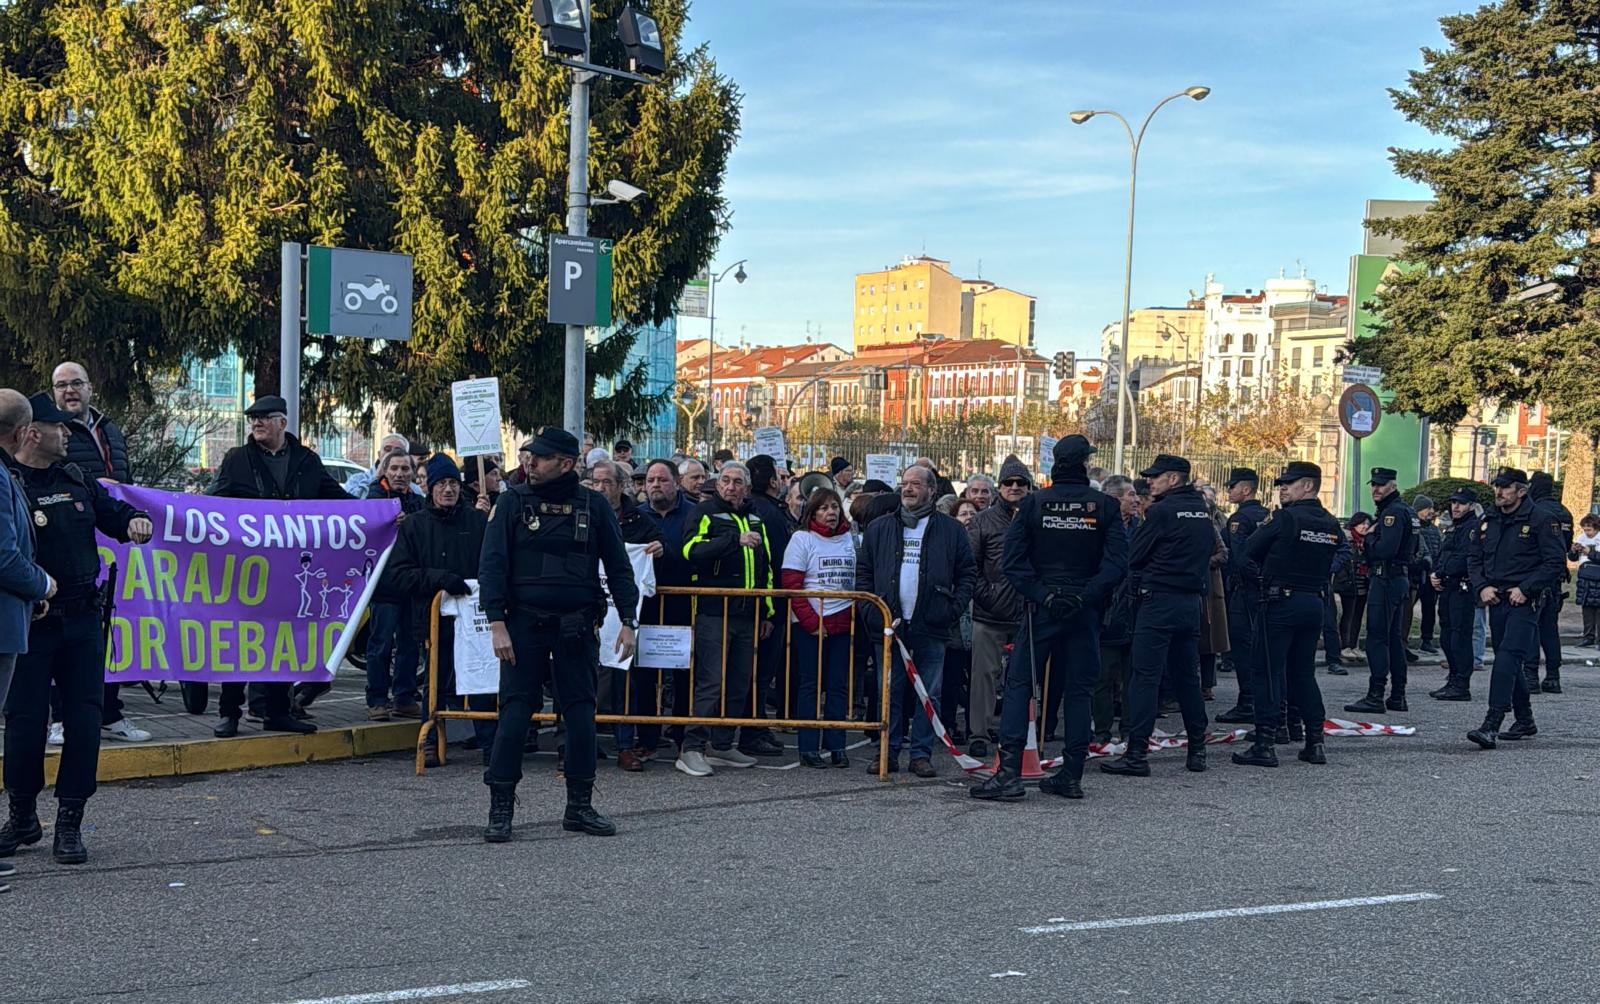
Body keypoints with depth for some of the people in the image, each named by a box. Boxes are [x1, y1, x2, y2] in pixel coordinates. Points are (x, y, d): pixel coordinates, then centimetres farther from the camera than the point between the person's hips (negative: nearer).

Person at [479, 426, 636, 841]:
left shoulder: (594, 507, 5)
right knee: (515, 713, -3)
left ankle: (580, 806, 16)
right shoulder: (513, 503, 2)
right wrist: (497, 623, -12)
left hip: (577, 628, 1)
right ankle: (500, 807, 4)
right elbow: (492, 564, -3)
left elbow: (618, 566, 9)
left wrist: (628, 622, 2)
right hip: (525, 625, -1)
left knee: (581, 714, 4)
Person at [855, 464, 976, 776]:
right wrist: (870, 611, -1)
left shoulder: (951, 531, 5)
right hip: (889, 626, 1)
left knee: (929, 694, 3)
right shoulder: (879, 529, 11)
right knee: (889, 692, 5)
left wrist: (953, 610, -5)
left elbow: (967, 574, 7)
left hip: (931, 628, -1)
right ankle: (889, 752, 12)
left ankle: (922, 753, 10)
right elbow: (863, 573, 12)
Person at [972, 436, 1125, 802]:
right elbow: (1117, 563, -10)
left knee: (1019, 685, 2)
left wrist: (1042, 595, -7)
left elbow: (1014, 561, -8)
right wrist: (1085, 596, -8)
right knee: (1078, 689, 10)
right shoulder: (1105, 506, -1)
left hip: (1041, 608, -1)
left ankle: (1009, 772, -8)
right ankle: (1072, 775, 12)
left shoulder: (1033, 503, -2)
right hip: (1085, 612, 1)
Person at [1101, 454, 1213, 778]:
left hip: (1159, 601, -8)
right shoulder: (1203, 512, 12)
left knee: (1145, 676, -7)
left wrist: (1148, 575, 15)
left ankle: (1137, 754, -9)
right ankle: (1197, 749, 20)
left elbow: (1134, 558, -5)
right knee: (1187, 676, 15)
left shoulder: (1161, 511, -11)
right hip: (1192, 601, 8)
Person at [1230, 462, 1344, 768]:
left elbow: (1249, 551, -7)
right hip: (1314, 603, 7)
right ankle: (1315, 743, 16)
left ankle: (1264, 744, -5)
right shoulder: (1332, 525, 8)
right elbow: (1332, 562, 14)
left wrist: (1265, 525, 10)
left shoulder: (1284, 518, -13)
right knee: (1303, 672, 15)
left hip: (1281, 602, -7)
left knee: (1270, 672, -3)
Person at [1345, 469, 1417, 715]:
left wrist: (1369, 538, -7)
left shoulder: (1393, 512, -15)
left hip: (1386, 581, -11)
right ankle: (1398, 697, 17)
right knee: (1394, 638, 13)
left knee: (1377, 637, -10)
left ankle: (1376, 697, -11)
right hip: (1401, 579, 11)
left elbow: (1385, 549, -26)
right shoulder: (1405, 510, 19)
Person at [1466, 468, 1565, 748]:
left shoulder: (1540, 520, -7)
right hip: (1496, 600, 7)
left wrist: (1526, 589, -15)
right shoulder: (1488, 521, 12)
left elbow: (1556, 562, -9)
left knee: (1507, 659, -19)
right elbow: (1474, 558, 18)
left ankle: (1491, 726, -26)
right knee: (1510, 663, 14)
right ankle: (1525, 722, 28)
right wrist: (1481, 587, 0)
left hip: (1524, 602, -7)